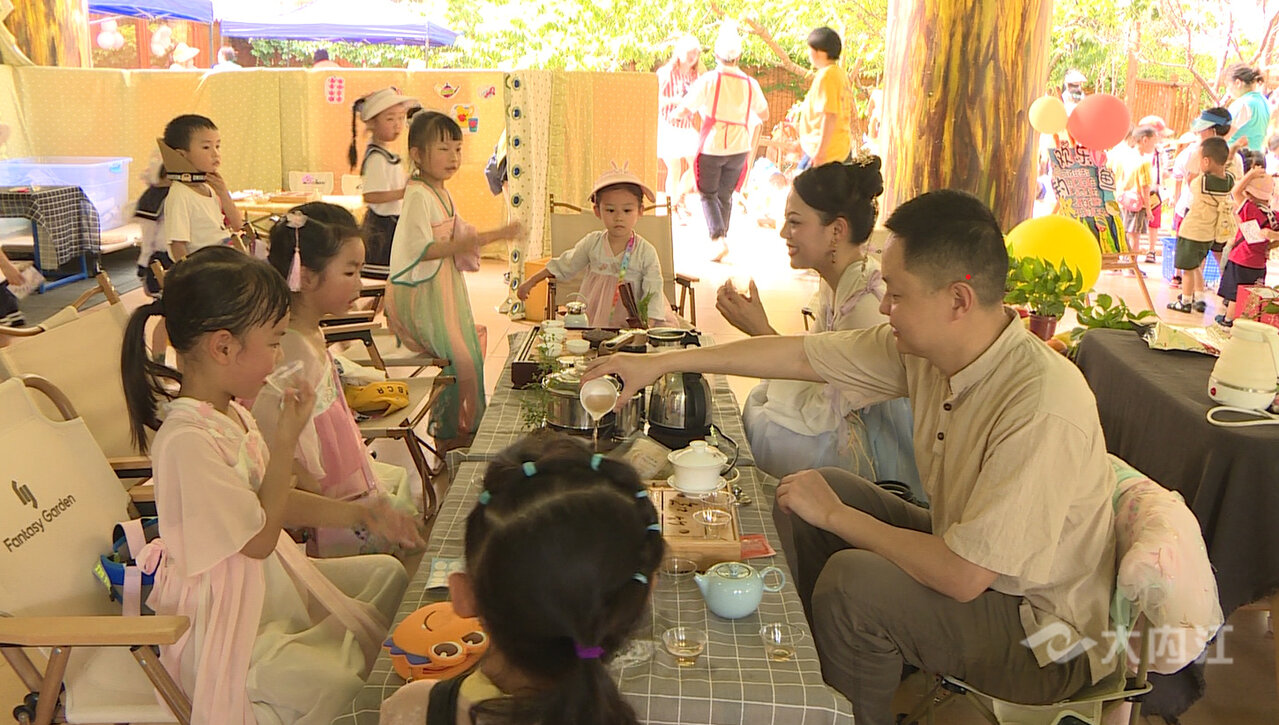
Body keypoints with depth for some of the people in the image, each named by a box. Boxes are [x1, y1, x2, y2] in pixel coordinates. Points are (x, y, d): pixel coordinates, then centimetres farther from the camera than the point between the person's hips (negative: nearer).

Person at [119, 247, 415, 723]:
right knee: (337, 678, -23)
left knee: (389, 575, 11)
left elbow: (275, 503, 11)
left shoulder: (232, 414, 2)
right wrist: (287, 438, -20)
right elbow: (259, 537, -22)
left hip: (270, 580, 10)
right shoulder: (185, 439, -28)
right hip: (224, 623, -10)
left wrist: (360, 515, 3)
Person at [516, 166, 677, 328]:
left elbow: (653, 292, -9)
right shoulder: (592, 243, 1)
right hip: (594, 320, 1)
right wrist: (532, 281, 18)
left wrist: (647, 326, -22)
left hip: (631, 323, -1)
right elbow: (564, 266, 15)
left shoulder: (646, 252, -7)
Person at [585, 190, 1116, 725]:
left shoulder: (1043, 412, -34)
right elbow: (802, 355, -2)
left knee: (854, 581, -26)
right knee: (824, 486, 3)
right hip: (973, 560, 8)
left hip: (1044, 638, -8)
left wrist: (834, 514, -20)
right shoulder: (927, 346, -10)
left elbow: (963, 576, -33)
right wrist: (663, 362, 1)